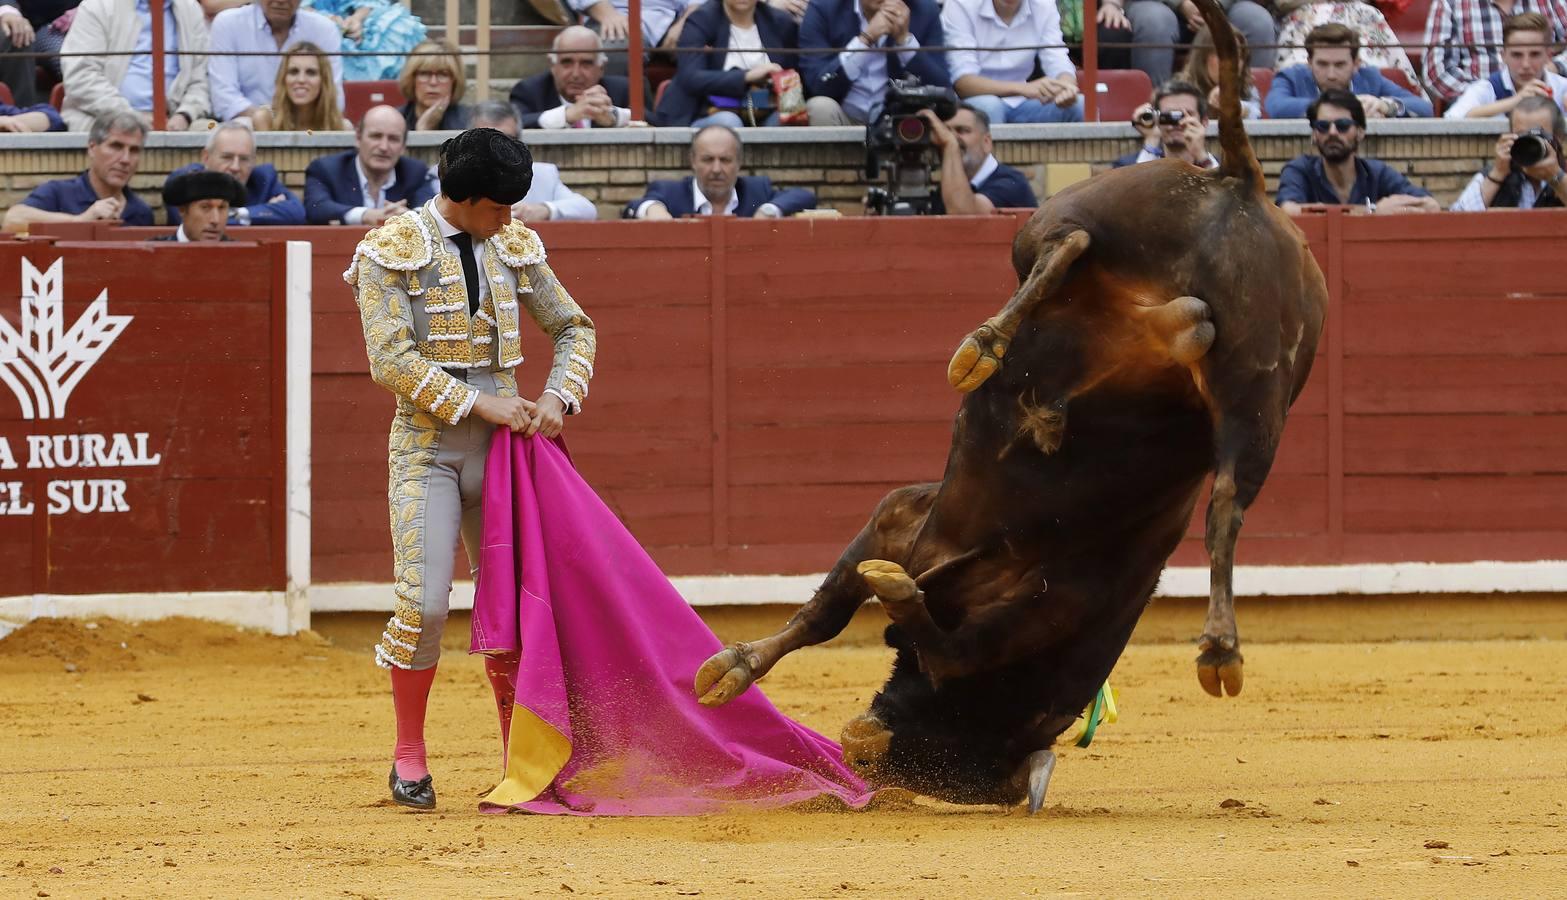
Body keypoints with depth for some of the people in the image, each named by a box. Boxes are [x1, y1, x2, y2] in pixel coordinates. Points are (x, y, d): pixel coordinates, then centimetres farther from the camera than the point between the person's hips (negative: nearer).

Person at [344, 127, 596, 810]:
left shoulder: (513, 247, 8)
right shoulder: (391, 251, -6)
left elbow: (572, 327, 17)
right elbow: (391, 358, -14)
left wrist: (559, 397, -1)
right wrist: (481, 403, -18)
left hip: (500, 441, 4)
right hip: (427, 442, -4)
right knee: (424, 604, -13)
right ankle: (409, 758, 4)